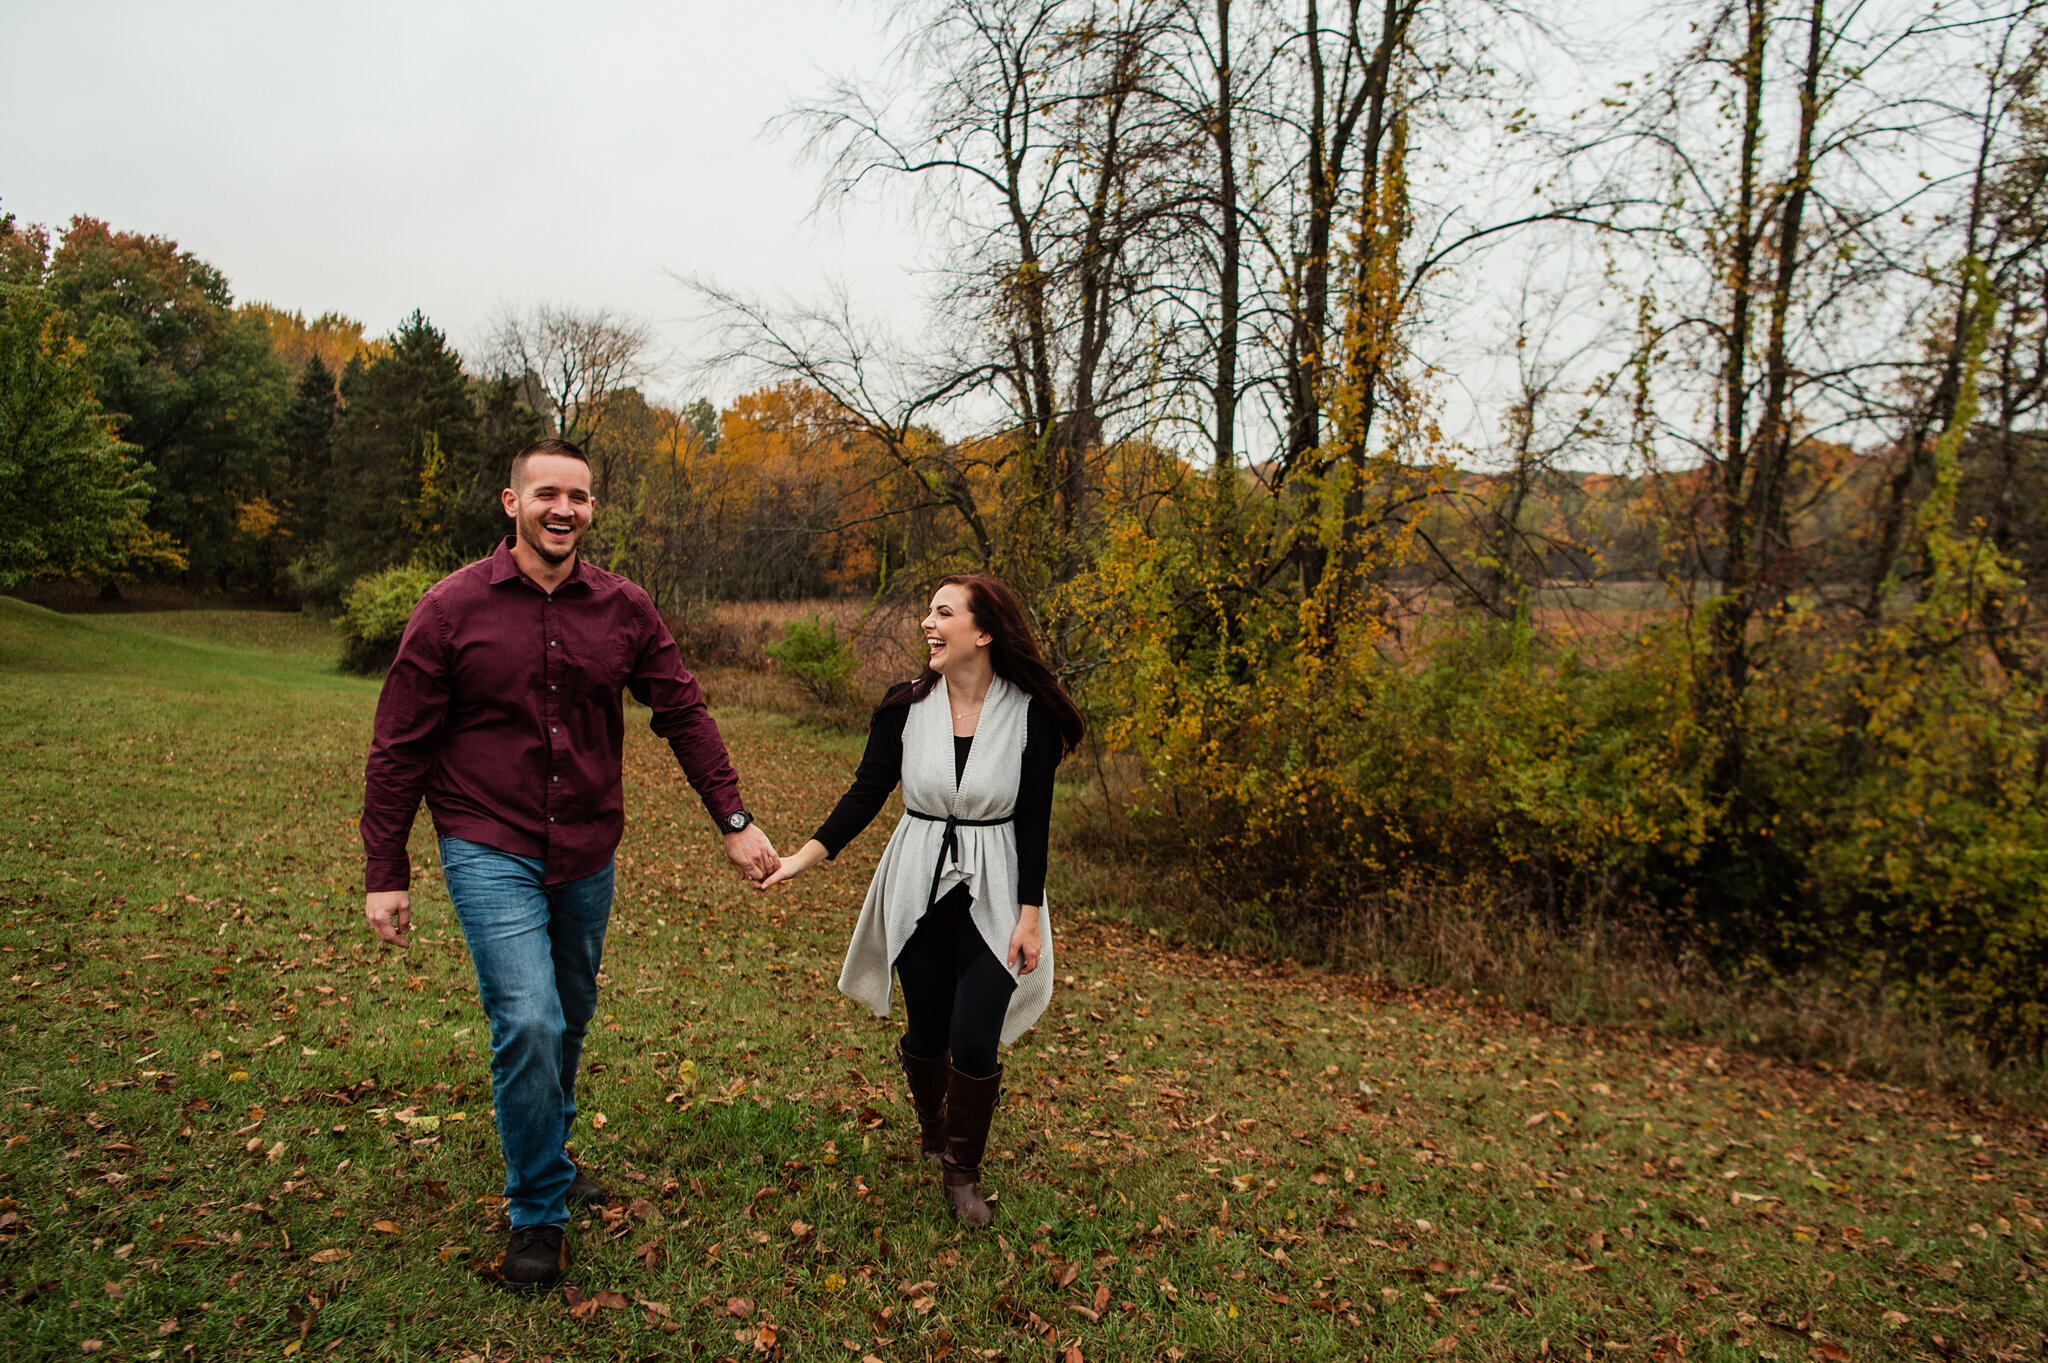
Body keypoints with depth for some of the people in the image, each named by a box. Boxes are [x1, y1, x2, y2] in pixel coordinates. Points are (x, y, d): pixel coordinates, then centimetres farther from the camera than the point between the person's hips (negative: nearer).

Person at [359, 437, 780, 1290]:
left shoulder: (623, 609, -1)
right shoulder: (453, 607, -8)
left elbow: (683, 714, 4)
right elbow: (399, 747, -5)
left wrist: (733, 820, -2)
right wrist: (384, 875, -5)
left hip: (587, 854, 4)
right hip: (490, 851, -4)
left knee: (571, 1018, 17)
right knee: (528, 1023, -14)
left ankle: (549, 1154, 44)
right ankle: (539, 1211, 8)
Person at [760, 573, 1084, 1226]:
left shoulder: (1029, 714, -9)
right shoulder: (905, 706, -2)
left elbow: (1034, 822, -6)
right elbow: (866, 793, -1)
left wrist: (1029, 916, -7)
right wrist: (802, 857, -12)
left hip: (992, 898, -2)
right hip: (918, 893, 2)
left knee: (974, 1040, -5)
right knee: (926, 1033, 11)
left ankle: (963, 1173, 22)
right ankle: (930, 1121, 46)